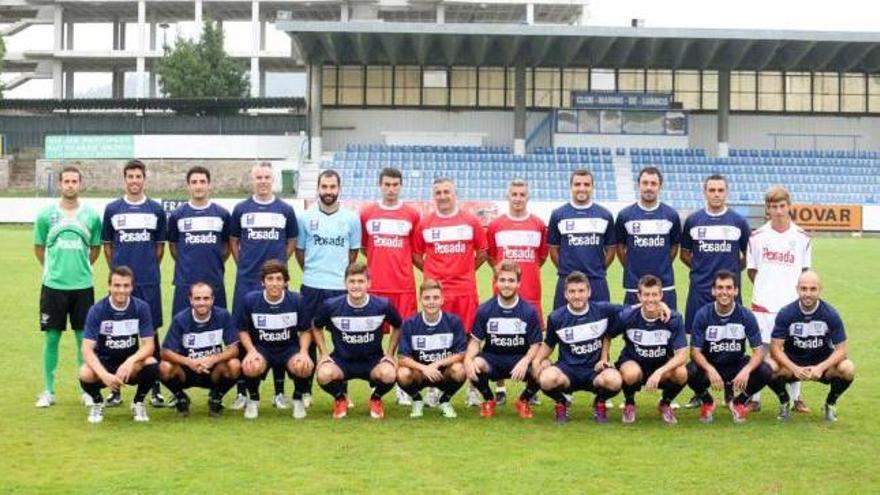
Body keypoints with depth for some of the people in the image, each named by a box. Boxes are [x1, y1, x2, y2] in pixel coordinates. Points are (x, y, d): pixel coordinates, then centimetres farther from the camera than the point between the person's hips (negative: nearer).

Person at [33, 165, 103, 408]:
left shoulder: (92, 215, 1)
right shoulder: (46, 214, 0)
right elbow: (39, 247, 10)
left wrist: (80, 268, 10)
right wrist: (53, 269, 11)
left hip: (83, 285, 0)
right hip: (53, 285, 0)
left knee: (84, 338, 5)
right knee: (51, 338, 4)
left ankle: (88, 390, 15)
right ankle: (48, 391, 14)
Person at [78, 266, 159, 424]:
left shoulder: (141, 307, -11)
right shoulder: (97, 310, -15)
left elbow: (148, 345, -13)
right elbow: (87, 349, -20)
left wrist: (131, 361, -34)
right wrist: (104, 375, -36)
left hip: (130, 363, 1)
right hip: (104, 362, -1)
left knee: (152, 364, -31)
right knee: (85, 374, -33)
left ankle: (138, 403, 0)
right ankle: (97, 403, 3)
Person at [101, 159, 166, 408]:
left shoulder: (156, 210, 5)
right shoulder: (112, 209, 5)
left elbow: (160, 245, 11)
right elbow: (107, 245, 11)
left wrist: (149, 270, 8)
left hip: (149, 282, 0)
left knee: (151, 331, 3)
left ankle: (156, 388, 9)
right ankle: (116, 389, 10)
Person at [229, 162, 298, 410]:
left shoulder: (285, 210, 5)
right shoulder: (241, 209, 6)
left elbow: (292, 242, 13)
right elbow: (233, 241, 14)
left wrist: (278, 264, 4)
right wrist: (244, 264, 4)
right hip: (246, 281, 0)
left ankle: (279, 392, 12)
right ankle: (242, 392, 10)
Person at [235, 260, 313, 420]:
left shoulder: (296, 300, -8)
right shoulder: (250, 300, -9)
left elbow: (305, 331, 3)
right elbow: (243, 330, 2)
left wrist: (304, 352, -15)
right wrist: (251, 351, -15)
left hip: (290, 348, 0)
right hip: (261, 348, 0)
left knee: (305, 367, -33)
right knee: (251, 367, -35)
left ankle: (298, 399, 3)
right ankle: (253, 400, 1)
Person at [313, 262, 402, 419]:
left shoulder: (383, 305, -11)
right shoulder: (331, 306, -11)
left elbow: (397, 327, 8)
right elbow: (316, 327, 8)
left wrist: (390, 353, 1)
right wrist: (324, 353, -2)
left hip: (373, 360, 0)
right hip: (341, 360, 0)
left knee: (389, 374, -33)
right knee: (323, 374, -33)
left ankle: (376, 398, 5)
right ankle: (340, 399, 5)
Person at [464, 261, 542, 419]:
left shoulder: (529, 311, -5)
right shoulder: (484, 310, -3)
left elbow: (535, 344, -5)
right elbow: (476, 341, 1)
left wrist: (525, 361, -26)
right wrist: (468, 359, -21)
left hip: (520, 359, 0)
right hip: (492, 358, 0)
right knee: (474, 365, -33)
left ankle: (524, 400, 6)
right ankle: (488, 400, 3)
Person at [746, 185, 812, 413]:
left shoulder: (801, 237, 2)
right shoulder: (757, 236, 0)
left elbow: (804, 270, 11)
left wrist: (795, 289, 5)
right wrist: (764, 288, 6)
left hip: (793, 303, 1)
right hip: (763, 303, -1)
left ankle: (796, 397, 17)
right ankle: (755, 398, 11)